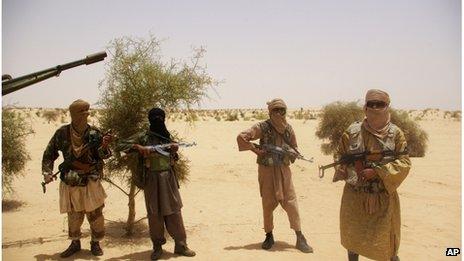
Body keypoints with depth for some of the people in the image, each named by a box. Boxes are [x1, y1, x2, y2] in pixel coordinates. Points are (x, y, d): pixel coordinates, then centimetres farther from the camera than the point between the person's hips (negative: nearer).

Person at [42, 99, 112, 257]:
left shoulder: (94, 134, -7)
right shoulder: (62, 133, -6)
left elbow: (103, 155, -10)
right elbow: (49, 154, 5)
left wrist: (104, 146, -31)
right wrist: (47, 172, -5)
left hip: (90, 182, -1)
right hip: (70, 183, 1)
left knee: (95, 214, 4)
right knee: (73, 216, 13)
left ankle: (95, 243, 24)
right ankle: (75, 243, 34)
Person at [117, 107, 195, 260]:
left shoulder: (167, 136, 10)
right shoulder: (143, 137, -2)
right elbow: (120, 145, -6)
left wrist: (174, 151, -5)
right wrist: (138, 147, -20)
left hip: (168, 177, 3)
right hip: (152, 179, -3)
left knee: (174, 211, 5)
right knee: (155, 214, 4)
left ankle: (180, 245, 12)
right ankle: (157, 246, 17)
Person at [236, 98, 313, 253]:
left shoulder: (288, 128, 3)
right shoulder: (263, 127, -10)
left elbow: (294, 149, 13)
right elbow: (241, 137, -15)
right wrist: (256, 150, -15)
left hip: (283, 170, 3)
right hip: (267, 171, -2)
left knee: (291, 203, 1)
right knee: (268, 205, 7)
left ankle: (300, 238, 8)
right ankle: (269, 236, 24)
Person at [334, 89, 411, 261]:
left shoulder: (396, 133, -4)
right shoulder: (352, 131, -1)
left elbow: (404, 163, -9)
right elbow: (340, 155, 9)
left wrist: (376, 172, -19)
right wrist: (343, 169, -12)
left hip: (384, 198, -1)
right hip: (355, 196, 2)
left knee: (385, 242, 8)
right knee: (353, 237, 14)